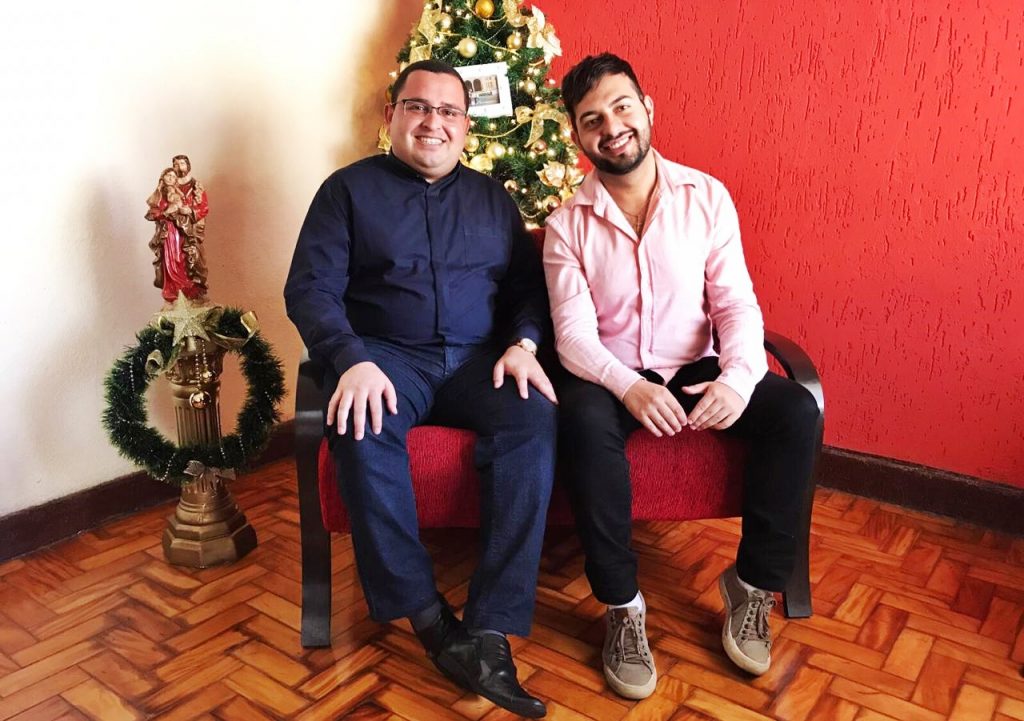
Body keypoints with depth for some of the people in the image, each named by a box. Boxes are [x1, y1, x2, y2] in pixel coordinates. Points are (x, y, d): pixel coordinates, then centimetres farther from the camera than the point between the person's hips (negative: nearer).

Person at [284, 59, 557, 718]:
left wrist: (522, 343, -9)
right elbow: (311, 288, -1)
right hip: (387, 356, -1)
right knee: (363, 432, -35)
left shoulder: (491, 196, 20)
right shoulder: (350, 189, 10)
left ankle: (488, 632, -29)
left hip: (480, 359, 2)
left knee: (535, 420, -30)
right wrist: (353, 360, -20)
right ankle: (427, 614, -21)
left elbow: (528, 282, 14)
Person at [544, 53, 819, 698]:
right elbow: (574, 334, -11)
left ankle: (754, 585, -3)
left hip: (696, 371, 2)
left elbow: (737, 303, -4)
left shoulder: (708, 197, 0)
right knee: (584, 421, -35)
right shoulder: (567, 225, -3)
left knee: (796, 411, -22)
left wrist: (739, 377, -25)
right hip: (611, 378, -2)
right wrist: (629, 387, -31)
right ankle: (623, 606, -17)